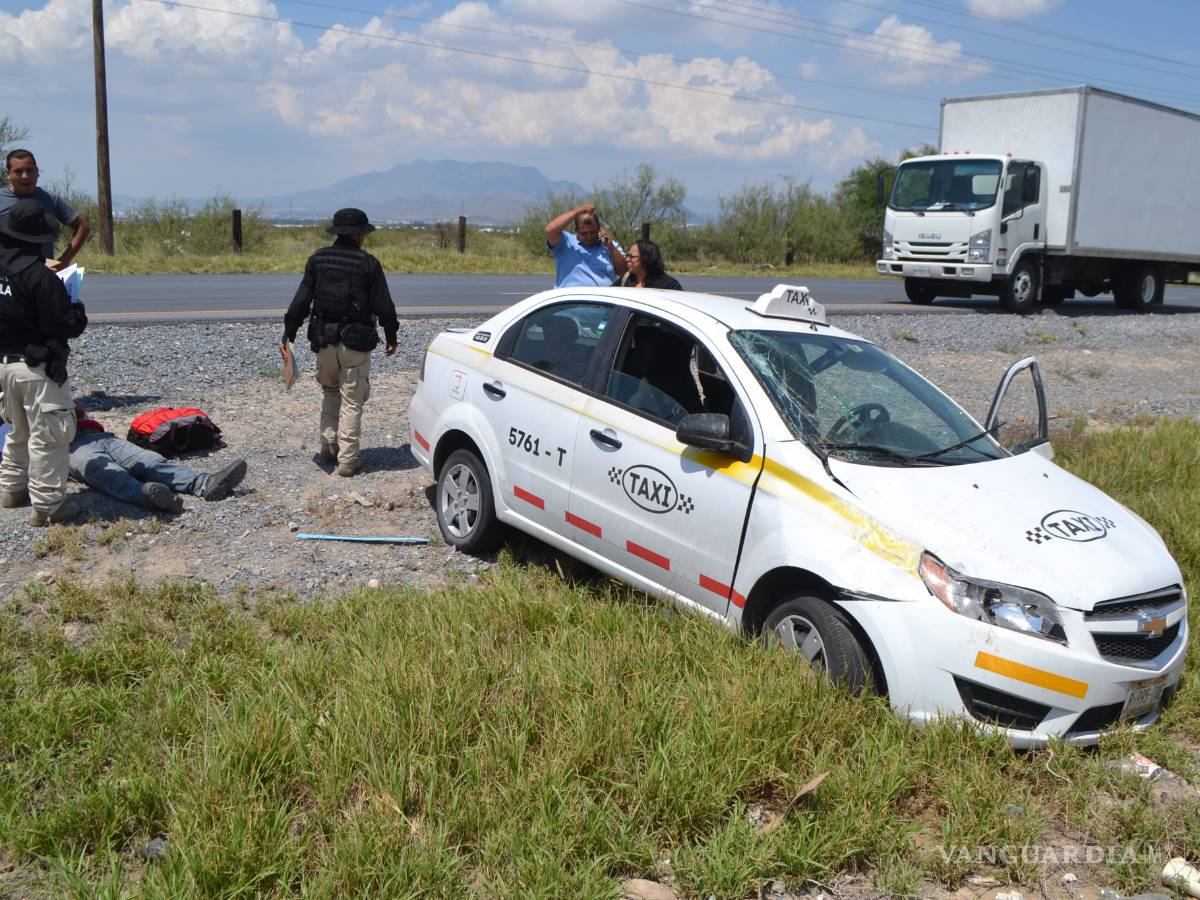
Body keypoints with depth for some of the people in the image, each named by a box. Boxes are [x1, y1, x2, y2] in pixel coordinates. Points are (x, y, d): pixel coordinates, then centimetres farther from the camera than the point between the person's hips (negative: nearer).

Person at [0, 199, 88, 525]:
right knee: (49, 435, 0)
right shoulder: (39, 276, -20)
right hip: (37, 366, -8)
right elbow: (68, 325, -21)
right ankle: (47, 505, 3)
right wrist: (77, 309, 0)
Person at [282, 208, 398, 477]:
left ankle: (329, 445, 21)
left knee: (329, 391, 23)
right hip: (355, 343, -3)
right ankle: (347, 459, 2)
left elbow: (301, 300, 1)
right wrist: (391, 337, 8)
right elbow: (383, 305, -5)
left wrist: (289, 333, 7)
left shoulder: (318, 259, 2)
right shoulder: (368, 263, -6)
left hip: (323, 340, 3)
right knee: (352, 400, 4)